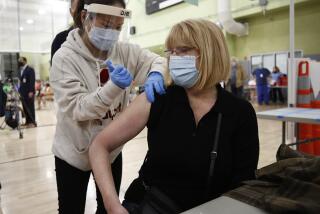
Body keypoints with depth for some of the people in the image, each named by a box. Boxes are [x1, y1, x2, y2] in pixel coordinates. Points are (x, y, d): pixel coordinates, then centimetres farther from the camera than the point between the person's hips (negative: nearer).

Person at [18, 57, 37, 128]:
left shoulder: (30, 69, -6)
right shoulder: (21, 70, 18)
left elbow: (32, 81, -13)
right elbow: (21, 81, 19)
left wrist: (31, 91, -20)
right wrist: (20, 91, 12)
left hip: (29, 92, -7)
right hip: (23, 92, 7)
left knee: (30, 107, -3)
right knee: (25, 108, 8)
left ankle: (33, 122, 2)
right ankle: (28, 121, 15)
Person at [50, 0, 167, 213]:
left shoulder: (123, 51, -7)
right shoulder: (65, 58, -18)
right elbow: (76, 108, -24)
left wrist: (156, 74, -28)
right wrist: (115, 86, -39)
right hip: (75, 153, -3)